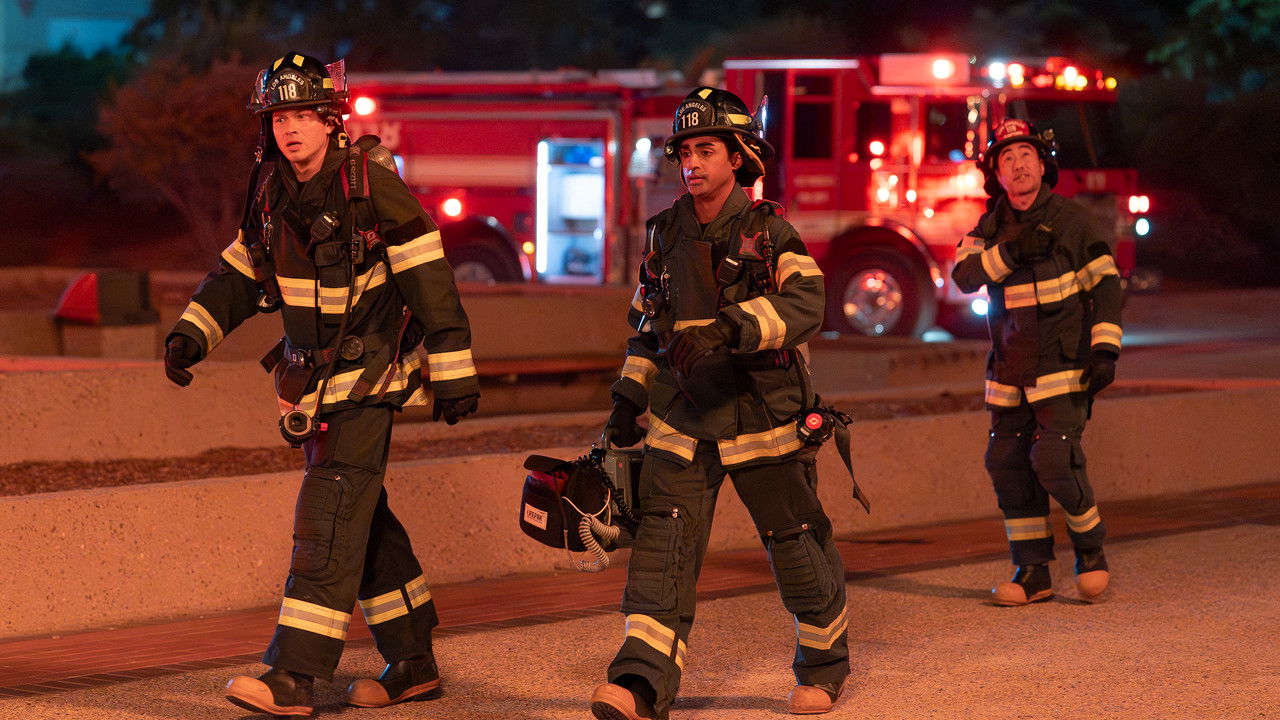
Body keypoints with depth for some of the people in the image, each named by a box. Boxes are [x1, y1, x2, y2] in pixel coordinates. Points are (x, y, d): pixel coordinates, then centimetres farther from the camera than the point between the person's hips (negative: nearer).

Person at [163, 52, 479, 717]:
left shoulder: (372, 186, -16)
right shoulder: (273, 194, 4)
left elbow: (430, 282, -15)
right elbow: (238, 272, 17)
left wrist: (454, 374, -15)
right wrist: (191, 333, 2)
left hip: (370, 376, -7)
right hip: (316, 380, 7)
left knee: (329, 517, -15)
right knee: (363, 520, 12)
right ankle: (414, 664, 22)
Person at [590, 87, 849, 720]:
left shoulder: (769, 234, -6)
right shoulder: (665, 235, 9)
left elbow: (804, 305, -23)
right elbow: (645, 323, 20)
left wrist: (728, 326, -37)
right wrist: (628, 399, 13)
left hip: (762, 418, -3)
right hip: (681, 421, 3)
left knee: (796, 547, 8)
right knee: (662, 542, -11)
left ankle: (825, 662, 31)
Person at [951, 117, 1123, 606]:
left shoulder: (1076, 221, -4)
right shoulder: (989, 227, 7)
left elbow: (1106, 285, -4)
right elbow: (963, 274, -8)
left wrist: (1106, 350, -13)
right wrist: (1010, 252, -23)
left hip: (1063, 365, -5)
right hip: (1009, 372, 5)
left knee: (1054, 460, -16)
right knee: (1008, 465, 2)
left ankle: (1090, 548, 8)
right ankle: (1033, 573, 11)